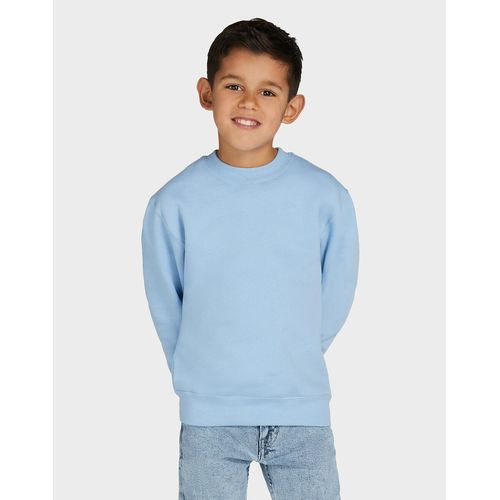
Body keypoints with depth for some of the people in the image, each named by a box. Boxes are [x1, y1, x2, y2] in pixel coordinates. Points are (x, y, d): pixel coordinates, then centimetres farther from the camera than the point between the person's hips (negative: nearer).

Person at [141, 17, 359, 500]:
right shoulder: (174, 202, -7)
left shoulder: (326, 196, -7)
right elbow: (164, 306, 4)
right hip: (208, 417, 0)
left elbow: (336, 297, 5)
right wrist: (200, 375, 11)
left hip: (302, 412, 0)